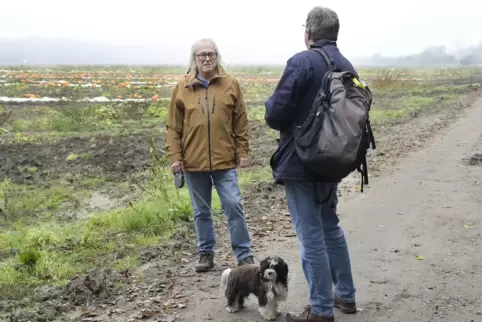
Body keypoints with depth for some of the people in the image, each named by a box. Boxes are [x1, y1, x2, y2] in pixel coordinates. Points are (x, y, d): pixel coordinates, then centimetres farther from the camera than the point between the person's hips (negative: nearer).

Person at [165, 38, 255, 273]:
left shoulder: (230, 84, 2)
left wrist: (242, 152, 2)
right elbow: (173, 126, 3)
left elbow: (240, 122, 5)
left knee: (234, 206, -1)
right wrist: (175, 156, -3)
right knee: (201, 211, 12)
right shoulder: (182, 87, 2)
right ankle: (206, 254, 26)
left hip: (224, 159, -1)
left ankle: (244, 255, 11)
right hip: (193, 161, 1)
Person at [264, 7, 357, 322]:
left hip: (301, 163, -7)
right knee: (331, 227, 22)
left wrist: (272, 105, 1)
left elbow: (275, 116, -19)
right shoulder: (347, 66, 6)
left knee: (311, 236, 1)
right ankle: (346, 295, 31)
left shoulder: (302, 61, -17)